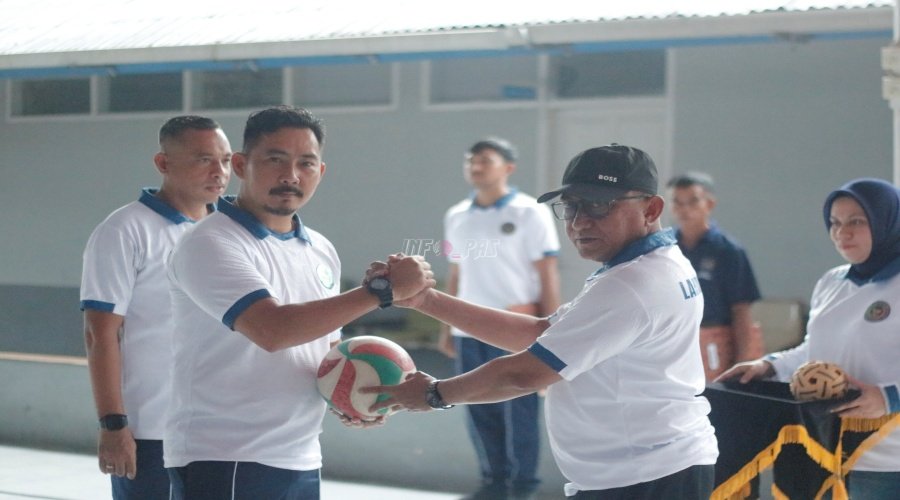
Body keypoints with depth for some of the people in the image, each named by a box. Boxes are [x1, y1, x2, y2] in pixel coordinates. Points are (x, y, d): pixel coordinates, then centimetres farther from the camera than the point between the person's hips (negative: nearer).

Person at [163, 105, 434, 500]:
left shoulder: (321, 251, 13)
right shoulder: (210, 244, -13)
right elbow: (272, 329, -27)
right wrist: (383, 289, -23)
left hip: (300, 463, 8)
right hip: (223, 464, -8)